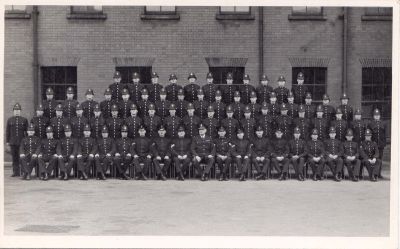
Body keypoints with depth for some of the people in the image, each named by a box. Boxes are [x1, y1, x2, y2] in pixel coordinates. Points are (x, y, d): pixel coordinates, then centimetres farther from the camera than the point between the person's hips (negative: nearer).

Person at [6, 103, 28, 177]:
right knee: (14, 157, 3)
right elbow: (7, 131, 10)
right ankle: (15, 172, 8)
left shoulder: (24, 120, 6)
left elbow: (27, 131, 6)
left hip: (22, 142, -2)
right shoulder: (9, 120, 11)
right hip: (13, 143, 2)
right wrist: (7, 141, 4)